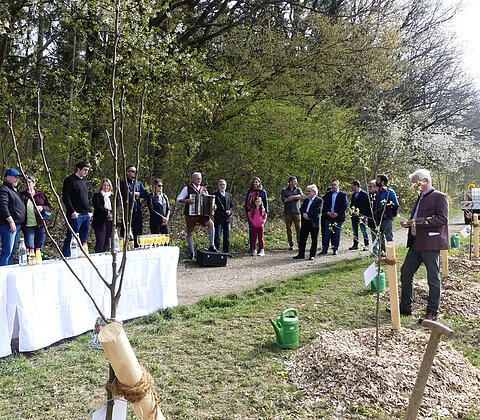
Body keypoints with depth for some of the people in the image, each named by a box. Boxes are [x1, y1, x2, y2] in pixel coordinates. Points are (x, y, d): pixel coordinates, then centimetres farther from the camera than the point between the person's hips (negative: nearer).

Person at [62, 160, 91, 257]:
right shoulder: (70, 180, -4)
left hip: (85, 215, 8)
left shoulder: (83, 182, 20)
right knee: (71, 239, -7)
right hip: (75, 215, -8)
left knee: (83, 241, 10)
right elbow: (65, 197, -12)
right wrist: (72, 211, -19)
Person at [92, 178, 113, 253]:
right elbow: (98, 207, -8)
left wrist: (112, 215, -10)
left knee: (107, 242, 3)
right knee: (100, 241, -8)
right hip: (100, 222, -4)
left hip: (110, 222, 4)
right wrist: (108, 213, -17)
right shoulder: (97, 195, 6)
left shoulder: (112, 196, 18)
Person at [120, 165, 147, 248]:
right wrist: (136, 194, 0)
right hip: (128, 211, -6)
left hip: (138, 211, 6)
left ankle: (137, 248, 17)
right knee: (125, 233, -4)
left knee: (138, 233, 10)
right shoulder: (124, 183, 0)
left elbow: (145, 194, 7)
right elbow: (127, 195, -15)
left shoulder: (138, 183, 18)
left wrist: (136, 193, -6)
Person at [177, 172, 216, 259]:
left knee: (211, 223, -22)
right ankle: (191, 252, 19)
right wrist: (187, 201, -22)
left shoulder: (204, 189, 13)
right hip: (190, 214, -2)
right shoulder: (187, 188, 1)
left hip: (202, 214, 2)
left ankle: (212, 246, -15)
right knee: (190, 233, 5)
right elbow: (178, 199, -4)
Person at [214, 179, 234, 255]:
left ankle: (226, 251, 18)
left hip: (227, 218, 5)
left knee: (227, 236, 10)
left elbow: (231, 206, 15)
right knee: (217, 236, -4)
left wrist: (230, 211, -4)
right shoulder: (215, 195, 0)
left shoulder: (229, 195, 15)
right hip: (218, 218, -5)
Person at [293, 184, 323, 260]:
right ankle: (301, 254, 13)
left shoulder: (319, 200, -3)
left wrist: (308, 215, -16)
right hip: (305, 223, 6)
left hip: (314, 223, -6)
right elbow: (301, 209, 9)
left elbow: (317, 211, -15)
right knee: (302, 239, 6)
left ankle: (312, 255, 11)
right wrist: (304, 214, -12)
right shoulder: (306, 200, 17)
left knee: (314, 240, 4)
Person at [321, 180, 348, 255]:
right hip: (328, 217, 2)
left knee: (337, 234, 2)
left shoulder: (343, 195, 3)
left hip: (338, 217, -2)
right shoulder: (327, 194, 12)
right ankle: (325, 249, 6)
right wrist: (328, 212, -8)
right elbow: (324, 204, 7)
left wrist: (337, 213, -13)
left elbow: (345, 206, -4)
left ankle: (335, 249, 10)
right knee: (327, 234, 1)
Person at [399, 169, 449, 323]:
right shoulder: (421, 198, 19)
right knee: (405, 272, 10)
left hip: (431, 243, -9)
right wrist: (409, 223, 6)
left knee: (433, 278, 1)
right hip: (416, 243, 9)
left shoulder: (439, 197, -7)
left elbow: (442, 219, -17)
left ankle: (432, 312, 11)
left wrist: (418, 221, -20)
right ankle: (405, 307, 21)